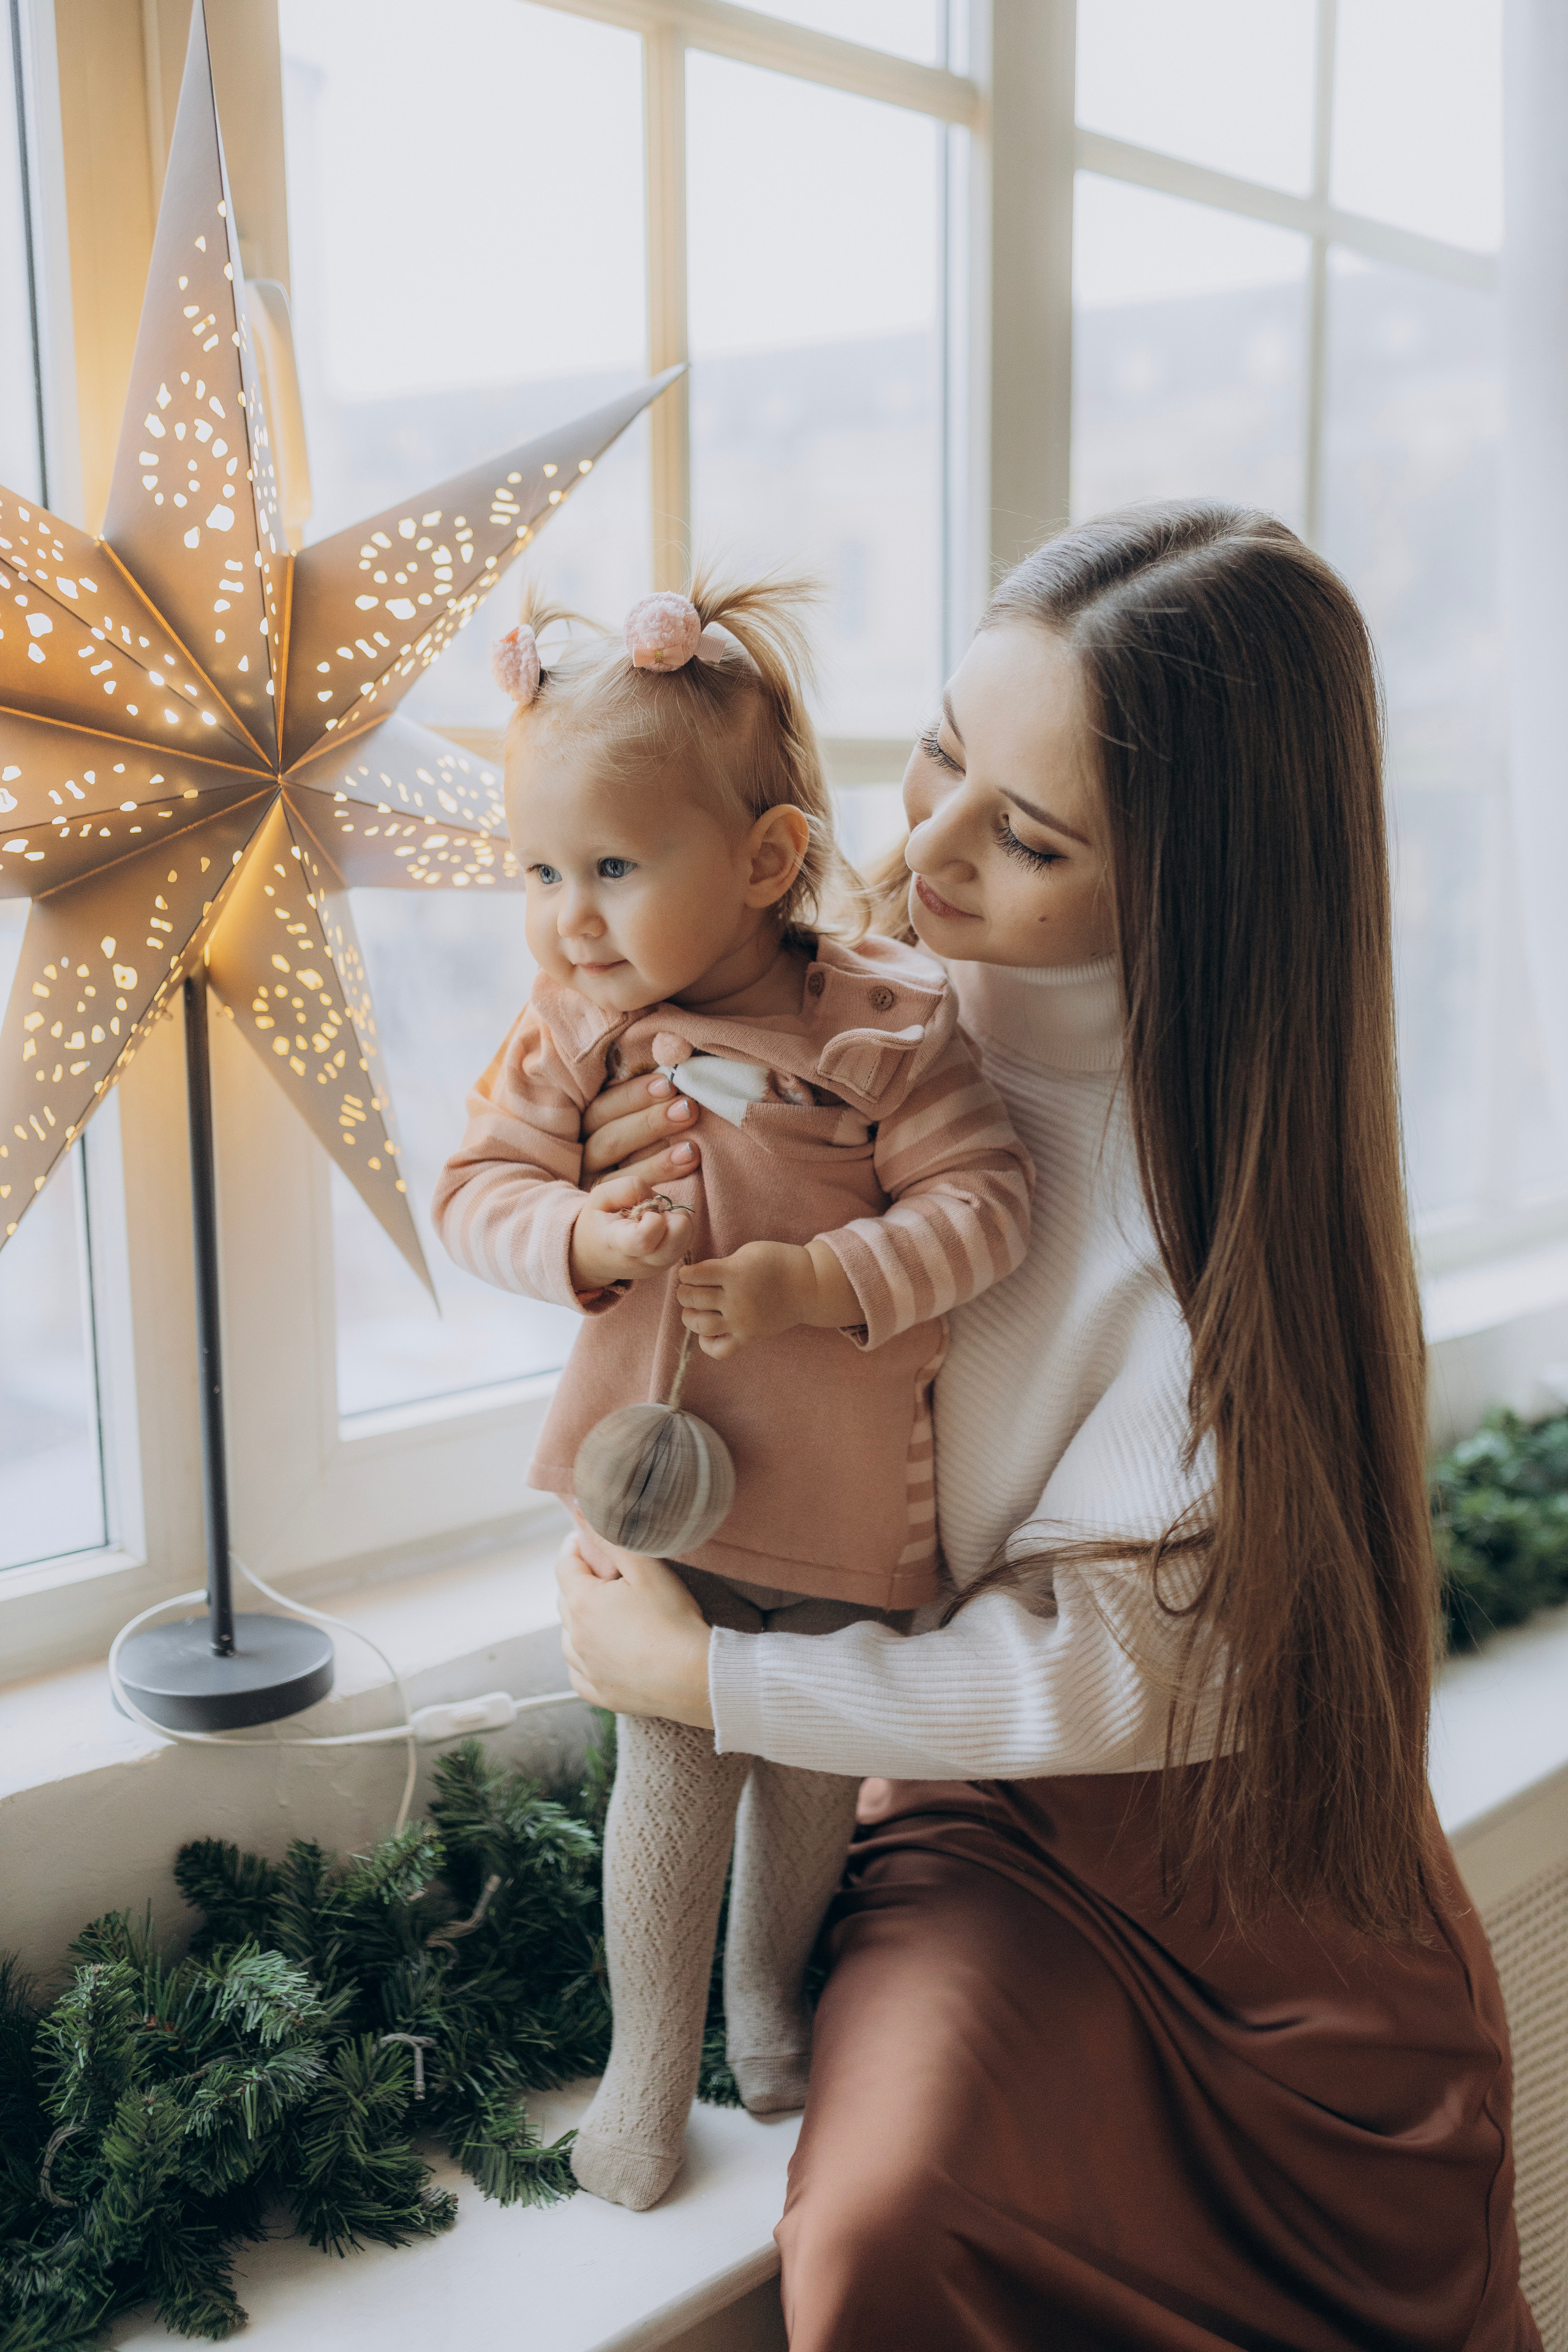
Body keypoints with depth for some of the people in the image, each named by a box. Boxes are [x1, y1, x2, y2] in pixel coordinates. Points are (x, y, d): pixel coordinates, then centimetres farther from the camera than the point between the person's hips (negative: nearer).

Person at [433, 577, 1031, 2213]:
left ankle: (768, 1986, 45)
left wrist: (815, 1281, -27)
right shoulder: (576, 1027, -6)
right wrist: (583, 1241, -24)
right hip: (660, 1473, 0)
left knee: (816, 1765, 17)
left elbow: (983, 1205, -15)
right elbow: (476, 1187, -4)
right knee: (674, 1766, 7)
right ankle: (649, 2059, 29)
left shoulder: (888, 1024, -14)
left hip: (849, 1496, 0)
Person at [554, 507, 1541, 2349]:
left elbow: (1102, 1661, -18)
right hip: (980, 1811, 2)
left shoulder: (1233, 1167, -20)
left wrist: (691, 1676, -14)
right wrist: (643, 1208, -12)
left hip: (1248, 1836, -2)